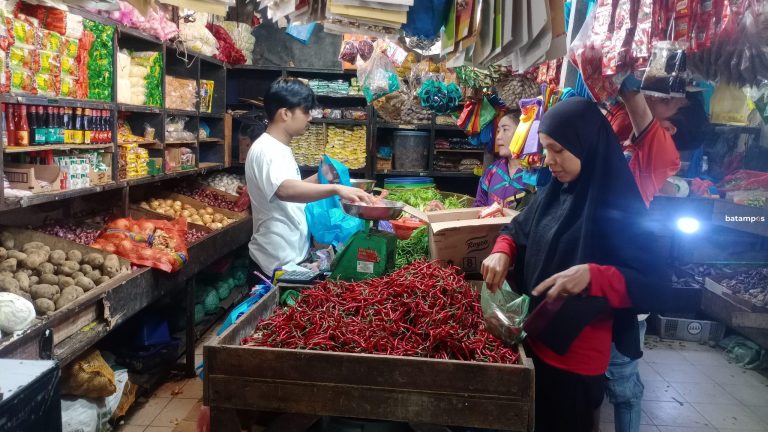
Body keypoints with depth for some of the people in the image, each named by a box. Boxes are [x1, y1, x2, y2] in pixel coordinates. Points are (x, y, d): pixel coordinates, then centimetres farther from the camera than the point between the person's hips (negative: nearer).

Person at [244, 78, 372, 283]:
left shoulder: (280, 149, 11)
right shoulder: (265, 150, -20)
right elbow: (285, 191, -40)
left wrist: (319, 178, 8)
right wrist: (335, 188, -49)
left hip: (293, 256, 10)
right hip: (276, 264, -10)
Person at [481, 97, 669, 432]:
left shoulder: (620, 209, -20)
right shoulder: (553, 193, 1)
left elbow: (656, 286, -23)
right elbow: (518, 229, 15)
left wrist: (593, 275, -39)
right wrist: (502, 252, -7)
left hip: (576, 359, -7)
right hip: (536, 339, 7)